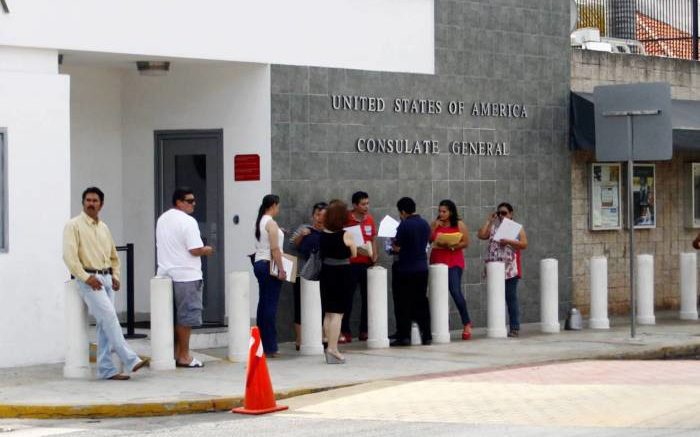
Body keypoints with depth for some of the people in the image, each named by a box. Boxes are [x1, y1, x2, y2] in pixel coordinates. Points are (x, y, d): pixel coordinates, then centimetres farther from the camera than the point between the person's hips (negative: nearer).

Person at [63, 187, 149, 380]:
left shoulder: (104, 228, 19)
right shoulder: (74, 225, -2)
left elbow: (114, 257, 26)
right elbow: (70, 256, -11)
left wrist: (115, 276, 10)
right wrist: (86, 278, -17)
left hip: (106, 278, 7)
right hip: (88, 279, -7)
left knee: (105, 324, 3)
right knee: (109, 316, -18)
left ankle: (106, 369, 5)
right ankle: (130, 360, -20)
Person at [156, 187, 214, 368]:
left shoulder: (162, 219, 14)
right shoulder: (188, 221, -13)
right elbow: (195, 250, -18)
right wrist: (207, 251, 2)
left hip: (166, 272, 8)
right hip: (186, 275, -8)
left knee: (173, 317, 14)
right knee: (186, 316, -2)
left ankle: (175, 353, 17)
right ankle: (184, 356, 0)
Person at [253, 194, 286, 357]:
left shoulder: (260, 222, 13)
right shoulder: (271, 223, -13)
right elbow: (275, 249, -17)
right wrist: (281, 270, -17)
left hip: (259, 264, 9)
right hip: (269, 265, -9)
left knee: (263, 303, 11)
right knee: (271, 304, -7)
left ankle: (262, 344, 13)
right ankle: (270, 347, -7)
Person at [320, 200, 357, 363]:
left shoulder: (323, 234, 0)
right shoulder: (346, 235, -13)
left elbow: (321, 254, 7)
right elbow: (354, 254, -2)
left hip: (326, 272, 5)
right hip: (343, 274, -5)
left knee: (328, 313, 15)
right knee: (337, 313, -2)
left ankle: (330, 347, 21)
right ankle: (333, 349, -5)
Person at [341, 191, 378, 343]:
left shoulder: (370, 219, 8)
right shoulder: (346, 220, -7)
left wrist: (374, 253, 1)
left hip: (367, 263, 5)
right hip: (350, 264, -5)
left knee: (367, 298, 7)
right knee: (347, 298, -2)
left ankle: (364, 330, 15)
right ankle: (345, 332, 3)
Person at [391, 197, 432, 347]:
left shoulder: (404, 225, -14)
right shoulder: (425, 224, 5)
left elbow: (397, 248, -11)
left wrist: (394, 242, 9)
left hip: (407, 269, -6)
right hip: (422, 268, 6)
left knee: (404, 303, 1)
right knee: (422, 302, 11)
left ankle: (403, 337, 1)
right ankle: (426, 335, 11)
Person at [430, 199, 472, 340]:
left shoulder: (460, 225, 2)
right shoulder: (435, 224, 10)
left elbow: (466, 242, -1)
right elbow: (428, 240, 4)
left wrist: (452, 246, -15)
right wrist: (435, 227, -8)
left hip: (454, 261, -4)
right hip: (437, 261, 4)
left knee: (455, 291, -15)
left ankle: (467, 323, -2)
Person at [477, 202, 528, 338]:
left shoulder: (517, 227, 4)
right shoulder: (493, 227, 14)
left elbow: (524, 244, -5)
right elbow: (480, 235, 0)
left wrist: (509, 241, -16)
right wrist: (488, 220, 3)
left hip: (510, 269, -4)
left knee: (511, 298, -2)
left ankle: (515, 328, 1)